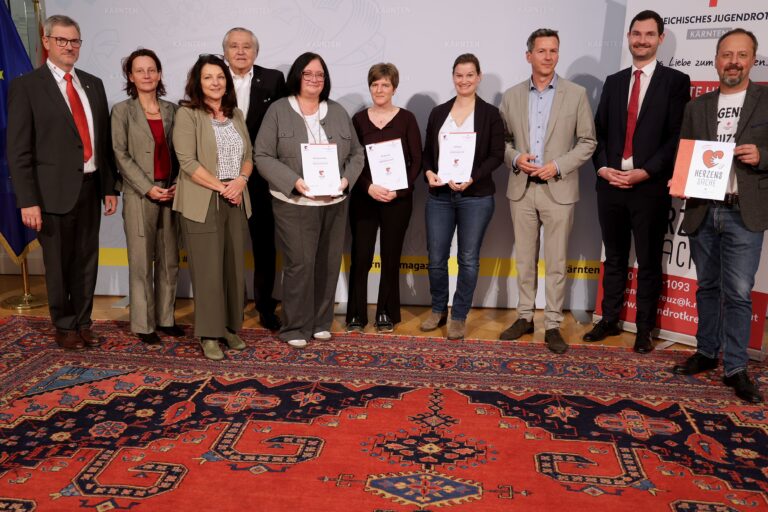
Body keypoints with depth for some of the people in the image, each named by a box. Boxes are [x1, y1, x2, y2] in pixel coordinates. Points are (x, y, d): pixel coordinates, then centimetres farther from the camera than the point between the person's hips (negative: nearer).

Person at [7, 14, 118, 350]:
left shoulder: (93, 84, 11)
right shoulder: (26, 86, -4)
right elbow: (18, 150, -8)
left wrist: (109, 187, 8)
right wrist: (28, 201, -13)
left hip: (90, 187, 4)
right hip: (54, 191, -4)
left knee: (87, 261, 12)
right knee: (58, 264, 8)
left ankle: (83, 322, 27)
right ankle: (64, 326, 25)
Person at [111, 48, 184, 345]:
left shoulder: (171, 109, 11)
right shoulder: (122, 110, 1)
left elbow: (177, 152, 10)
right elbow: (121, 154, -5)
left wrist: (176, 185, -5)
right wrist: (148, 188, -13)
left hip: (170, 193, 4)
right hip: (139, 195, -3)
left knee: (169, 260, 6)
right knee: (142, 261, 0)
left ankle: (166, 318, 17)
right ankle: (143, 324, 9)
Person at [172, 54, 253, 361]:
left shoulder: (236, 115, 13)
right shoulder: (187, 114, -5)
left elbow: (248, 156, 13)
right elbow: (187, 162, -13)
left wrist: (240, 180, -7)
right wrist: (221, 186, -14)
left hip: (235, 201, 5)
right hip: (202, 202, -5)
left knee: (234, 267, 7)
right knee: (208, 269, -2)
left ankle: (230, 328, 20)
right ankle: (209, 335, 8)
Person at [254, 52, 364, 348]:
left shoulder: (338, 112, 12)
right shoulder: (278, 110, 0)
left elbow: (356, 153, 14)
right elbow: (263, 156, -5)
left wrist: (346, 180, -6)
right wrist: (294, 182, -17)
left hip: (335, 204, 4)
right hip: (294, 205, -4)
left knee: (328, 264, 8)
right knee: (300, 265, -5)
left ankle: (321, 322, 22)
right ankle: (295, 328, 10)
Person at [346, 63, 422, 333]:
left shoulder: (406, 119, 2)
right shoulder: (359, 119, 6)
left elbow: (417, 160, 0)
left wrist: (399, 190, -13)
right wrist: (369, 187, -12)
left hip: (398, 199, -1)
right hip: (363, 197, 1)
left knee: (391, 258, 6)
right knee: (360, 258, -1)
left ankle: (386, 314, 19)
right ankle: (356, 314, 11)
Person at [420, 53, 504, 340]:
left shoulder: (490, 114, 1)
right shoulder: (438, 113, 11)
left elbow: (497, 155, -4)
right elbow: (427, 151, 13)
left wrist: (472, 178, -18)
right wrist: (428, 172, -8)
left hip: (476, 196, -3)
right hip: (439, 195, 3)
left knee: (468, 259, 4)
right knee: (436, 258, 6)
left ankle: (459, 316, 17)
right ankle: (438, 310, 27)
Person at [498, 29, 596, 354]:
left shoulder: (576, 94, 1)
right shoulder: (511, 96, 7)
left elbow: (588, 141, 0)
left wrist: (558, 166, -13)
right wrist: (515, 157, -10)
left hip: (558, 189, -2)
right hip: (521, 189, 2)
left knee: (556, 262, 2)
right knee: (524, 259, 10)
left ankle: (553, 325, 10)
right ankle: (525, 317, 22)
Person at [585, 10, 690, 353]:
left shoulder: (675, 81, 0)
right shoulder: (613, 81, 13)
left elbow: (677, 136, -7)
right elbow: (599, 130, 11)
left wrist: (645, 172, -15)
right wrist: (602, 167, -5)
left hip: (651, 186, -4)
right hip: (611, 184, 4)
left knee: (649, 262, 6)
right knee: (614, 258, 13)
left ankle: (644, 329, 17)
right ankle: (610, 321, 24)